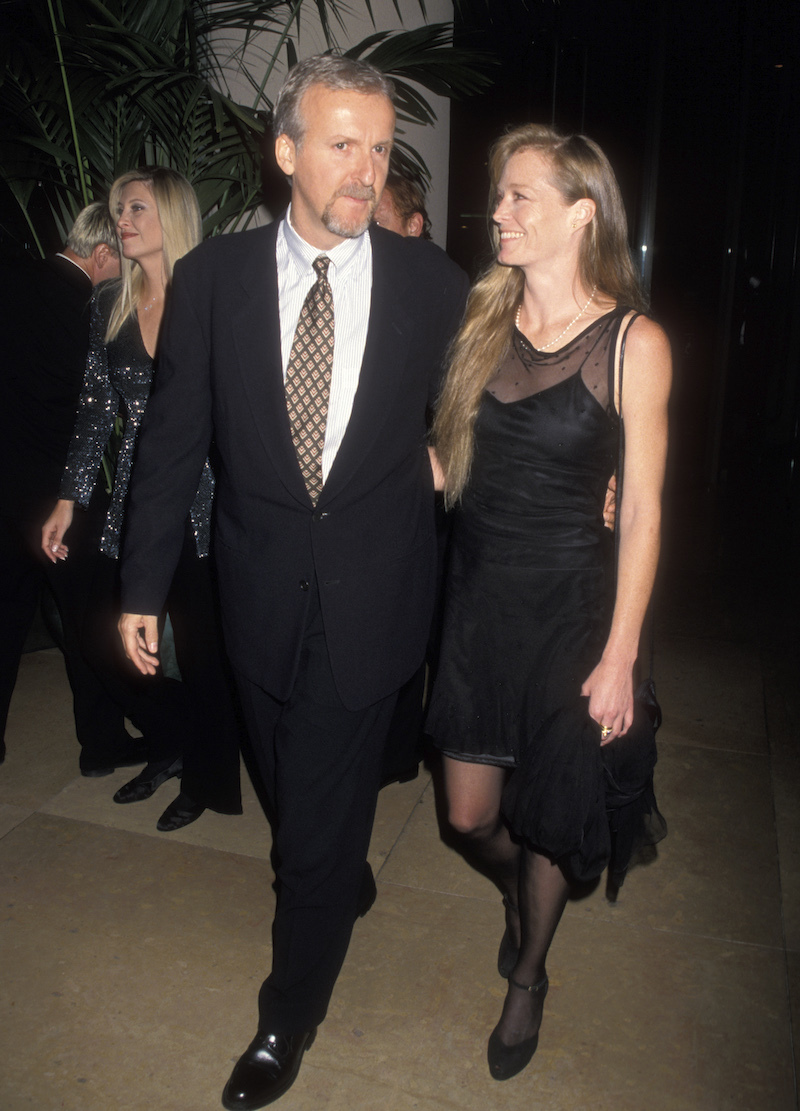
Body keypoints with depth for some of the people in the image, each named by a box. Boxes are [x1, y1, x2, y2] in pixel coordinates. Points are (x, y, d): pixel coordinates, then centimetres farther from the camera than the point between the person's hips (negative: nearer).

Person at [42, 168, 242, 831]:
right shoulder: (110, 305, 10)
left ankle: (208, 777, 26)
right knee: (103, 635, 6)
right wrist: (69, 499, 8)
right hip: (135, 497, 5)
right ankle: (173, 746, 32)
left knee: (202, 648, 2)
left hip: (201, 497, -5)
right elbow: (97, 409, 11)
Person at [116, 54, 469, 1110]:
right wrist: (143, 585, 1)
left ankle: (288, 1020, 34)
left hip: (371, 596, -1)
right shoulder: (211, 277, -4)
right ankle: (350, 882, 55)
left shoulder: (433, 282, -5)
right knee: (295, 791, 22)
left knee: (318, 824, 8)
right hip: (262, 592, 2)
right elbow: (172, 439, -1)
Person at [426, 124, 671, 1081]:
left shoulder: (633, 342, -11)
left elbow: (641, 512, -9)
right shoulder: (482, 318, 2)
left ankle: (527, 977, 43)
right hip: (474, 594, 4)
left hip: (565, 605, -3)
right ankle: (517, 896, 50)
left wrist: (620, 655, -10)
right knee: (470, 814, 13)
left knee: (545, 813, 13)